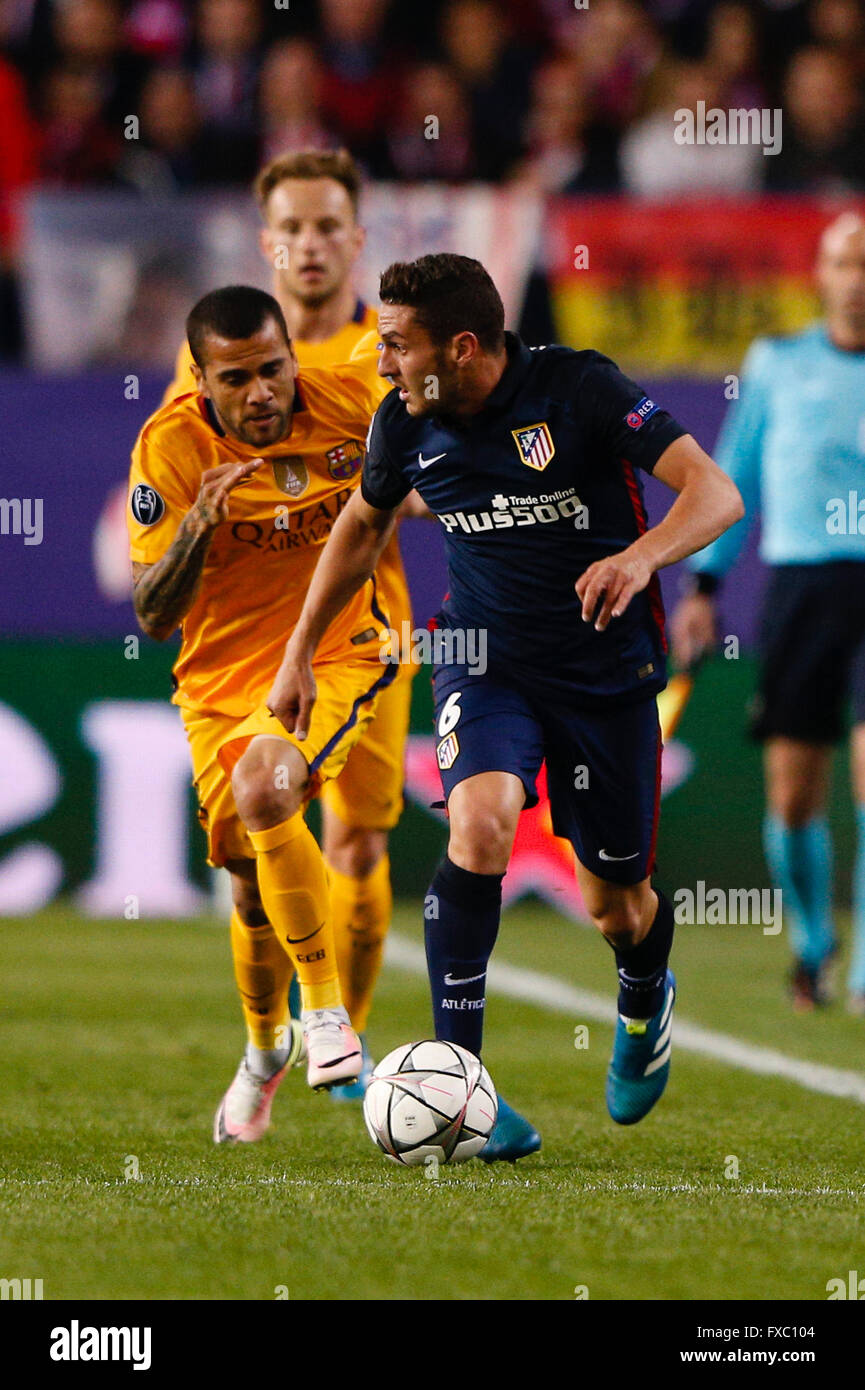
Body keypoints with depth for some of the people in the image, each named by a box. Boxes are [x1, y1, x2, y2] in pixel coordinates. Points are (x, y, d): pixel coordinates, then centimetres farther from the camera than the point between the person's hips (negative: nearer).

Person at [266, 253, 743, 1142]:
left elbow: (716, 494, -25)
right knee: (480, 824, -28)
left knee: (617, 907, 7)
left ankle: (644, 1004, 45)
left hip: (607, 668, -2)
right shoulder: (406, 422, -6)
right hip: (485, 660, 2)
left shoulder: (580, 389, -19)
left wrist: (640, 557, -44)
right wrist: (300, 652, 15)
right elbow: (363, 525, 15)